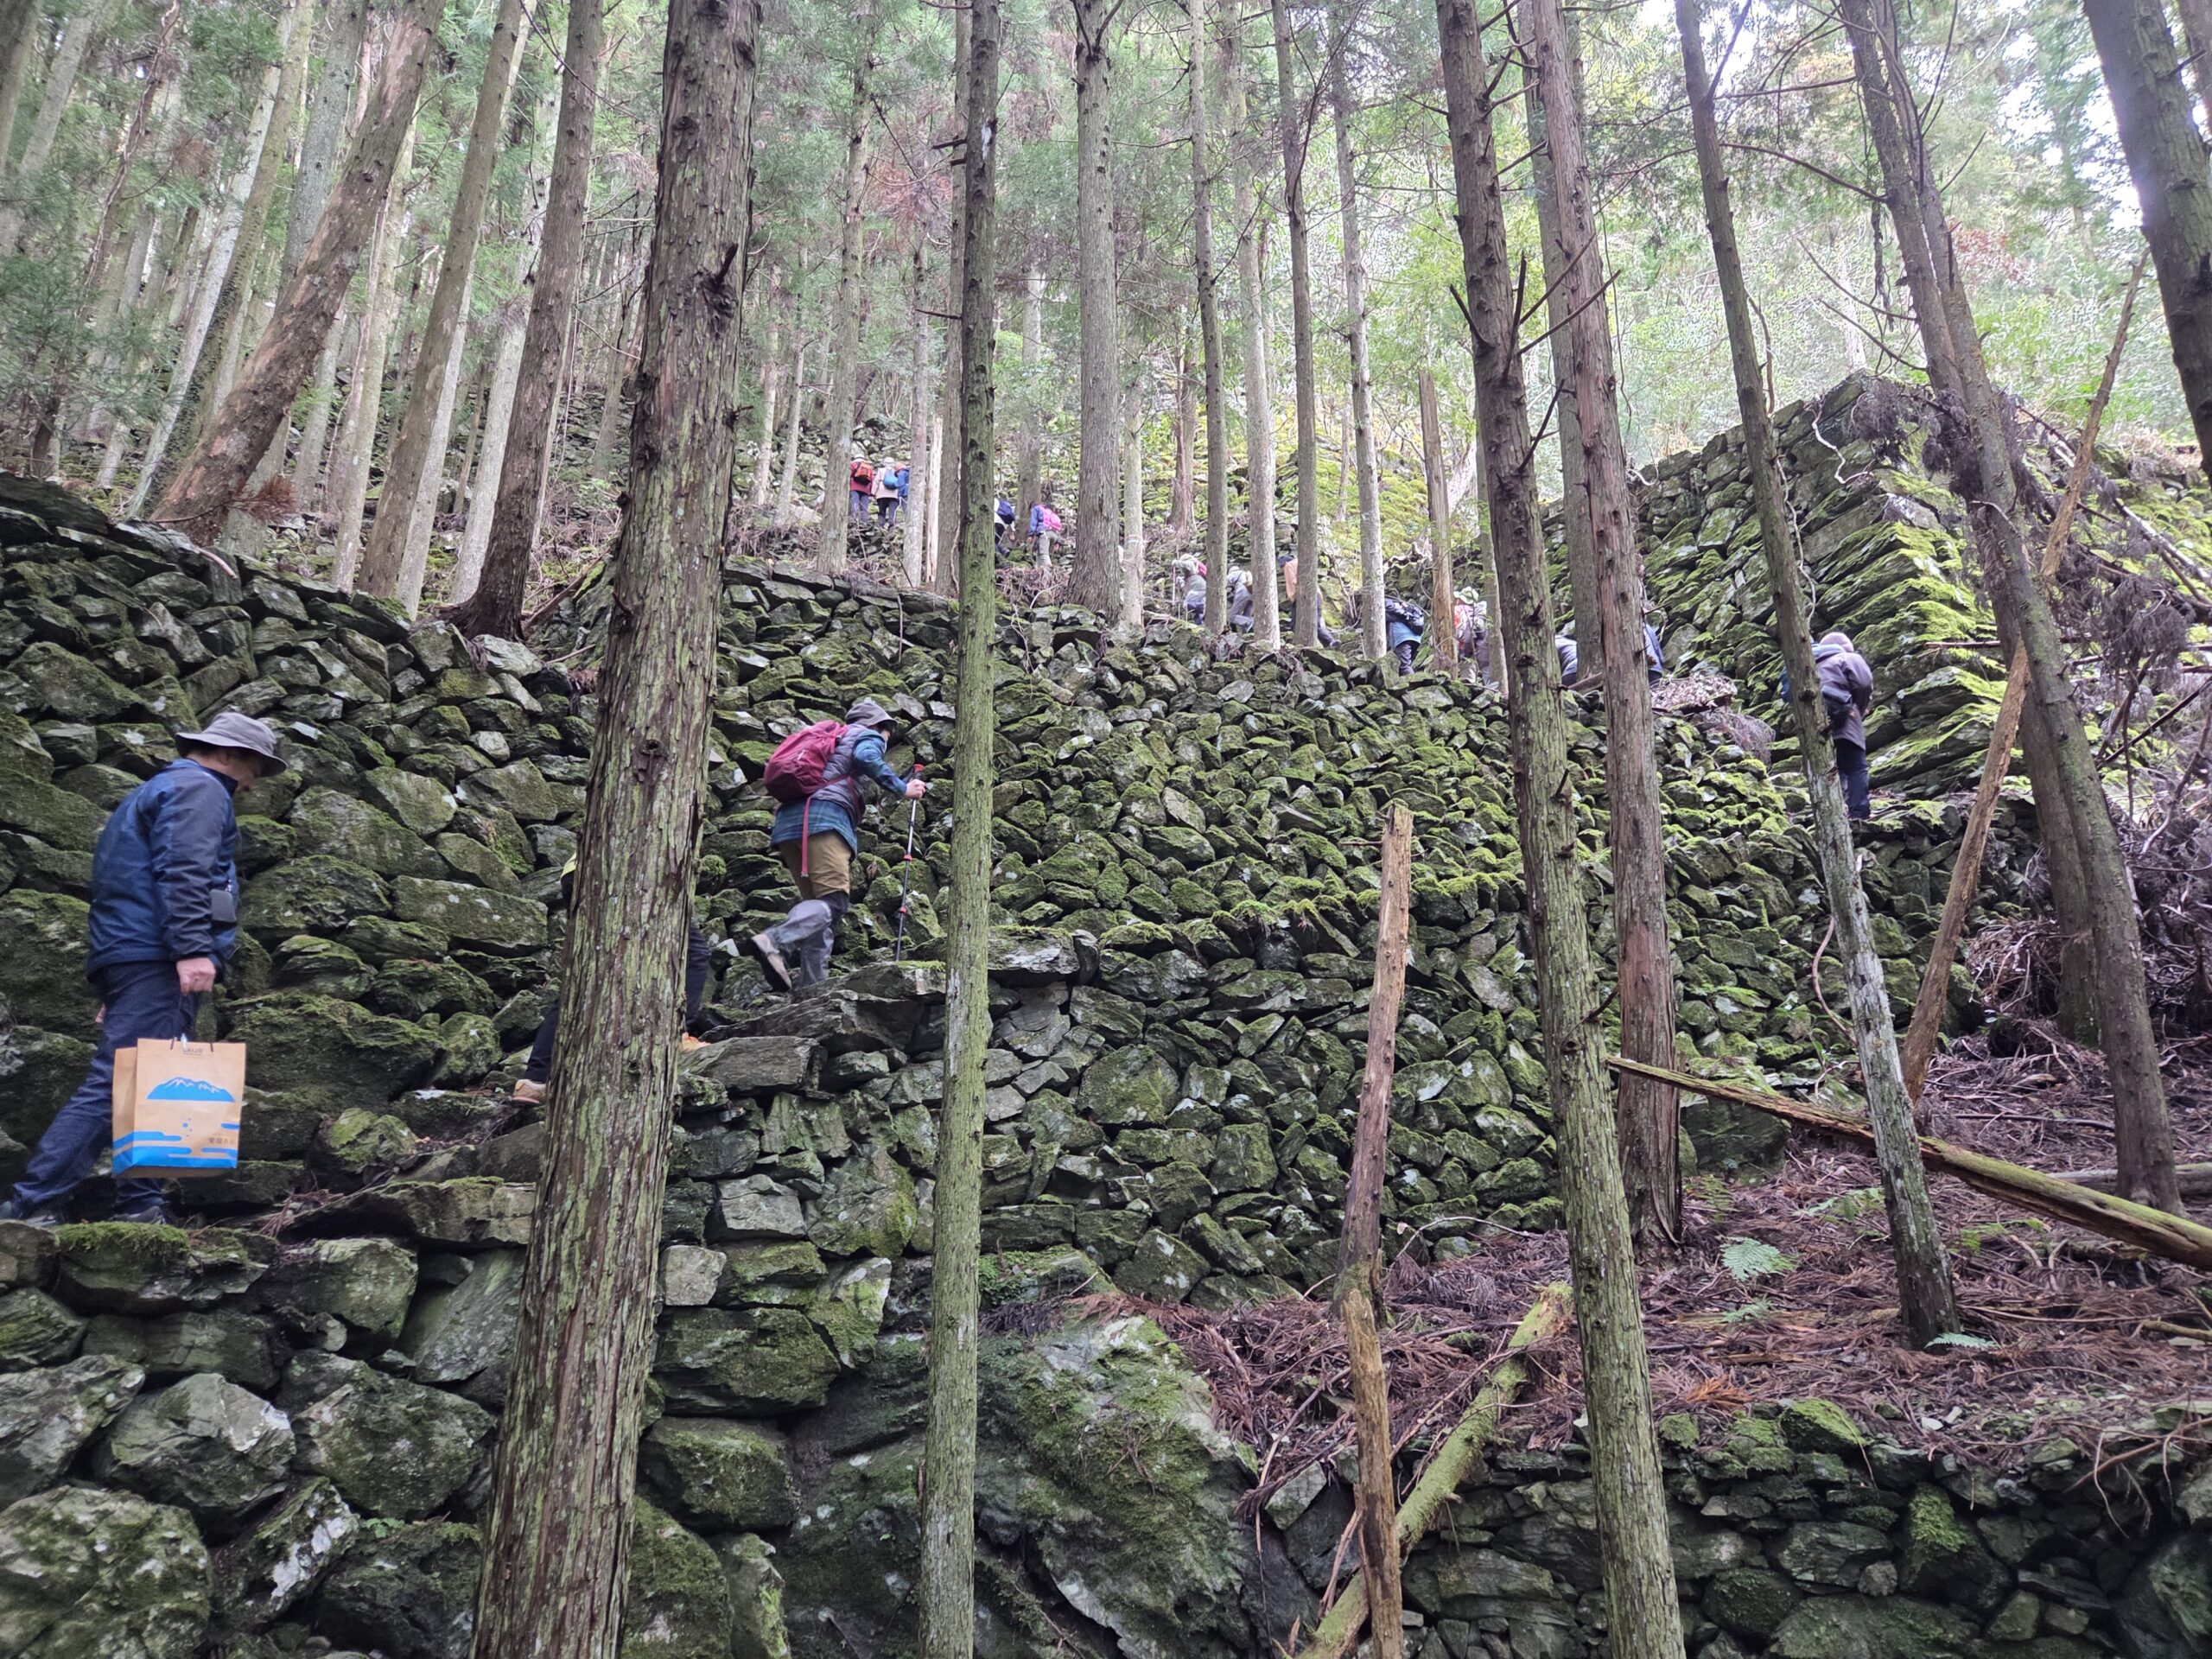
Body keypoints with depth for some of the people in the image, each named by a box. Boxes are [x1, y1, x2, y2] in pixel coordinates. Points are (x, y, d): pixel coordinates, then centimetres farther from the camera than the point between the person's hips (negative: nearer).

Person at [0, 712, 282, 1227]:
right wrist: (193, 949, -25)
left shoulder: (154, 791, 30)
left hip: (124, 954, 11)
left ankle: (141, 1207, 6)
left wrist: (116, 991, 28)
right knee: (117, 1082, -14)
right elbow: (183, 872, -17)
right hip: (158, 958, -11)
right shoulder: (198, 788, -2)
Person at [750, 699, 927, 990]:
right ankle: (775, 942, -42)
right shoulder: (869, 736, 15)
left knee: (818, 906, 6)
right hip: (824, 819, -8)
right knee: (834, 901, -19)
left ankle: (811, 987, -8)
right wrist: (902, 788, -3)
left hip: (788, 823, 8)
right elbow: (867, 759, -8)